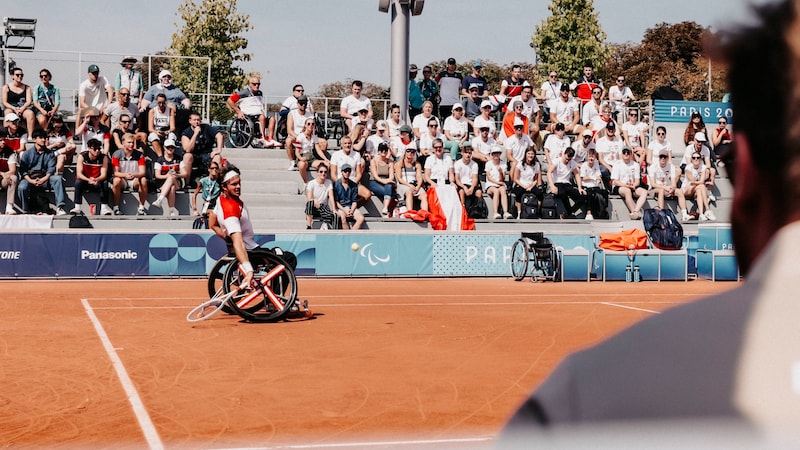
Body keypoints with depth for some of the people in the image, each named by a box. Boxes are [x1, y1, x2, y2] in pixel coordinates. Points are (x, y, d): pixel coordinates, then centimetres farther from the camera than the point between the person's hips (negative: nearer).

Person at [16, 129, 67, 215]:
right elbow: (22, 169, -1)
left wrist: (44, 179, -21)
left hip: (44, 178, 2)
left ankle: (59, 207, -34)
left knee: (58, 178, -26)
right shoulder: (27, 153, 6)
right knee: (22, 187, -33)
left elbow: (51, 169, 0)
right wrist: (31, 180, -18)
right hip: (29, 178, -1)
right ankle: (25, 211, -13)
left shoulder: (49, 154, 11)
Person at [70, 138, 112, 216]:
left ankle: (104, 207, -28)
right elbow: (78, 174, -20)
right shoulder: (82, 156, -12)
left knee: (105, 183, -30)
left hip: (97, 183, 0)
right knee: (78, 182, -31)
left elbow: (104, 175, -18)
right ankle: (77, 207, -29)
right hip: (85, 181, 0)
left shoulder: (104, 157, -11)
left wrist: (96, 180, -42)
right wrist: (89, 180, -40)